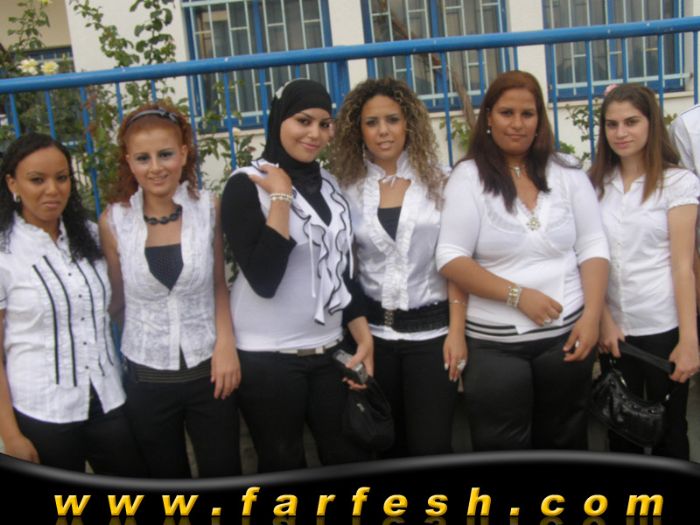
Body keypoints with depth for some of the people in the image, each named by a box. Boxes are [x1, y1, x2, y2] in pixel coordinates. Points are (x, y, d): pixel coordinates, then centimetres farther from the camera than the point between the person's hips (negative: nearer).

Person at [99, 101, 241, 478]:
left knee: (224, 475, 11)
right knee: (168, 481, 16)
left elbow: (218, 284, 3)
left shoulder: (208, 208, -6)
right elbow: (117, 298, 4)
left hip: (209, 368, 0)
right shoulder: (114, 221, -8)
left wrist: (226, 343, -8)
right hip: (147, 377, 0)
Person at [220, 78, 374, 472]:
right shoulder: (247, 186, -10)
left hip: (329, 351, 5)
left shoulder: (330, 186, 8)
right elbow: (264, 279, -22)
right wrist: (280, 197, -19)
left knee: (352, 460, 9)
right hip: (267, 357, -5)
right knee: (284, 468, 9)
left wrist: (364, 336, 7)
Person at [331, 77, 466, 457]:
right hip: (374, 332, 2)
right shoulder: (349, 189, 2)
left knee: (431, 446, -1)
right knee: (387, 445, 13)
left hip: (431, 329, -2)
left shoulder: (436, 180, 0)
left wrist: (457, 330, -8)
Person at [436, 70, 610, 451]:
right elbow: (450, 259, -10)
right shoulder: (468, 176, -4)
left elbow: (592, 248, 5)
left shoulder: (566, 173, 5)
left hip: (565, 334, 3)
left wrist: (592, 316, -7)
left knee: (563, 444, 14)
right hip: (494, 344, -2)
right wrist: (518, 295, -17)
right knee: (501, 450, 5)